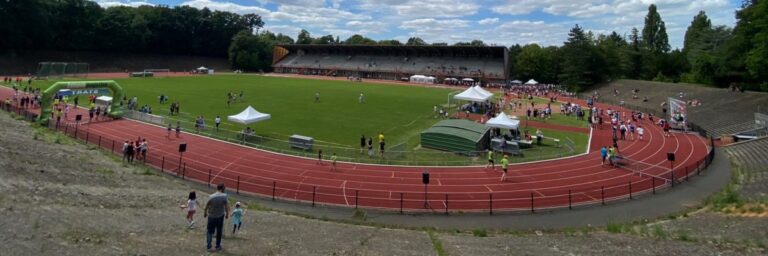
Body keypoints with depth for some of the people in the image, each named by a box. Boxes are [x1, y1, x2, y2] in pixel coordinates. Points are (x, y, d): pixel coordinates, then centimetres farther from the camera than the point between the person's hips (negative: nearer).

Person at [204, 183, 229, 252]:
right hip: (220, 216, -1)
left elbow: (206, 206, -2)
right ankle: (218, 246, 21)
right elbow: (226, 206, -11)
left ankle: (208, 246, 10)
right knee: (219, 232, 13)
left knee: (209, 231, 14)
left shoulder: (211, 196, -11)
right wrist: (227, 213, 4)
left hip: (211, 216, 1)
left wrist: (205, 213, 14)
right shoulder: (224, 196, -14)